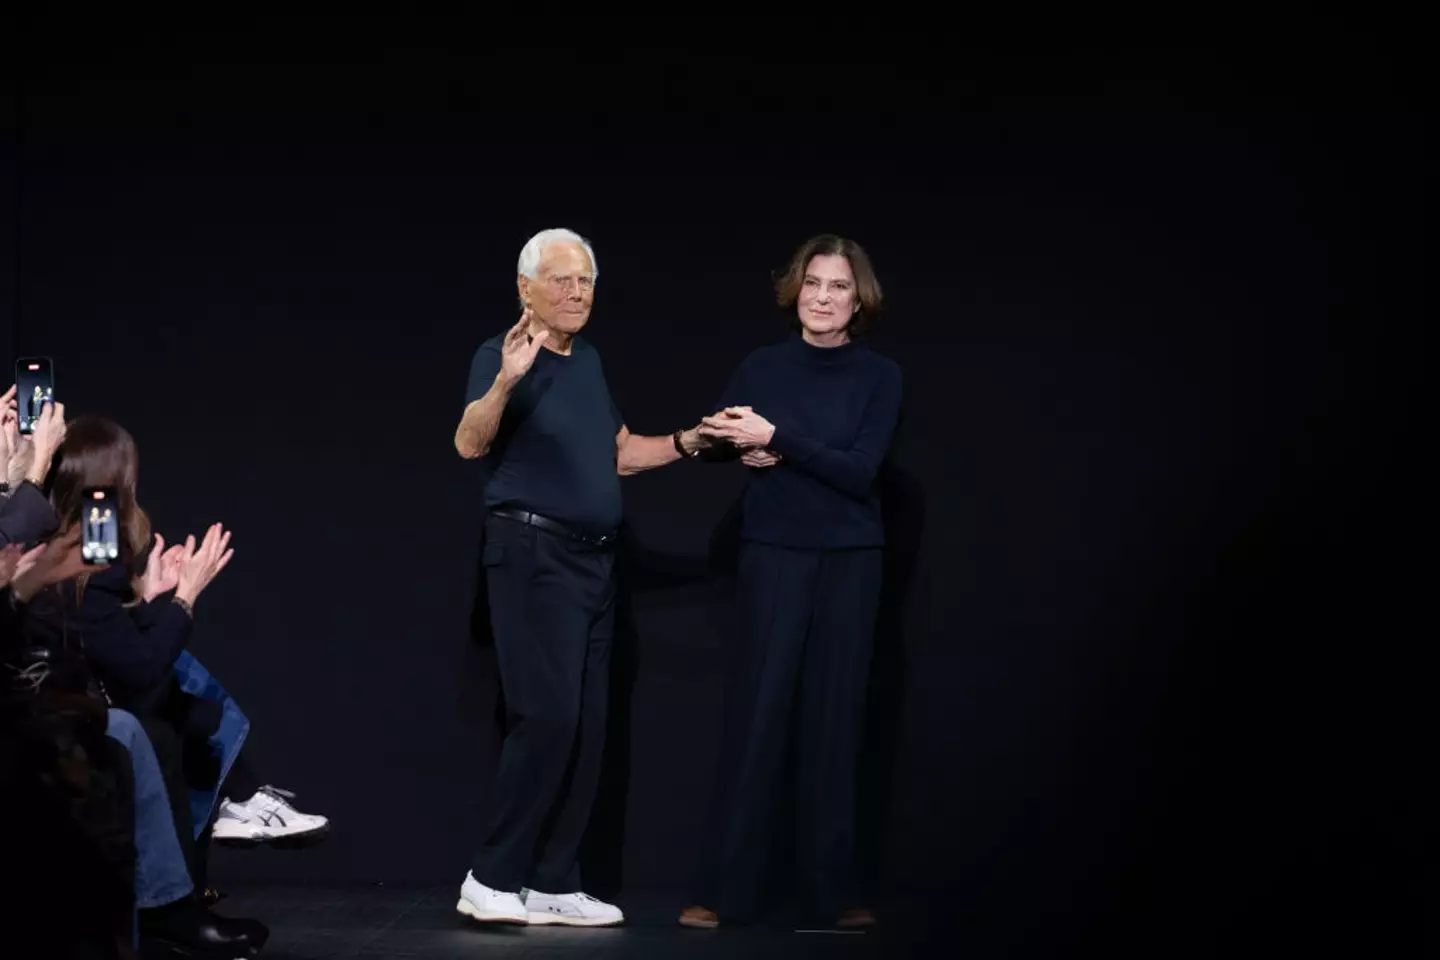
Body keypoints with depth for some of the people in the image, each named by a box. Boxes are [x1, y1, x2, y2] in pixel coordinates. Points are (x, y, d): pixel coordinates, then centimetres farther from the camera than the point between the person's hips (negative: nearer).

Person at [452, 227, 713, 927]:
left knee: (586, 727, 6)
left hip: (594, 558, 8)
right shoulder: (502, 356, -10)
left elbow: (619, 452, 25)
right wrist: (505, 381, -44)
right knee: (548, 715, -15)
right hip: (533, 554, -8)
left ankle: (552, 884, 11)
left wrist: (685, 443, 10)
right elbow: (470, 443, -26)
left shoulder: (588, 361, 15)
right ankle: (492, 877, -7)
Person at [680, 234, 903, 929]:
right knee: (755, 713, -5)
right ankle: (724, 890, -1)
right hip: (773, 555, -1)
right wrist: (742, 448, -20)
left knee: (833, 718, 3)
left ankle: (831, 889, 10)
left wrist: (776, 440, -18)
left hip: (849, 561, 1)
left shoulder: (879, 376, 0)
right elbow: (711, 443, 0)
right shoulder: (762, 368, 2)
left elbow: (861, 470, -12)